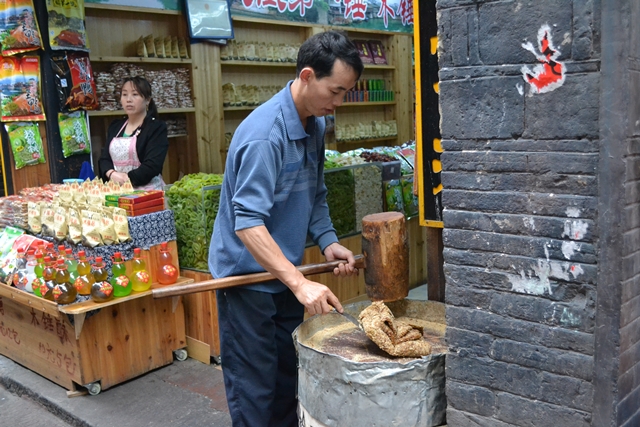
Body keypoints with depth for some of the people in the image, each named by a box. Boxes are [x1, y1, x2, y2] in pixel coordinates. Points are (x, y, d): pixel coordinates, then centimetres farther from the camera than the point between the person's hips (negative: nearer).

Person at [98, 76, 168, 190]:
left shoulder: (157, 127, -1)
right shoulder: (115, 126, 17)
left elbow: (152, 165, -11)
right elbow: (104, 158, 13)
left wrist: (127, 178, -17)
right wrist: (112, 174, -7)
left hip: (147, 190, -5)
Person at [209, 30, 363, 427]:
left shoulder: (316, 124, 3)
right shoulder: (264, 133, -25)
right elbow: (247, 223, -30)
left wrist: (328, 241, -2)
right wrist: (300, 283, -35)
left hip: (285, 274, 8)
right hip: (247, 274, -8)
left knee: (289, 378, 18)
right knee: (254, 387, 3)